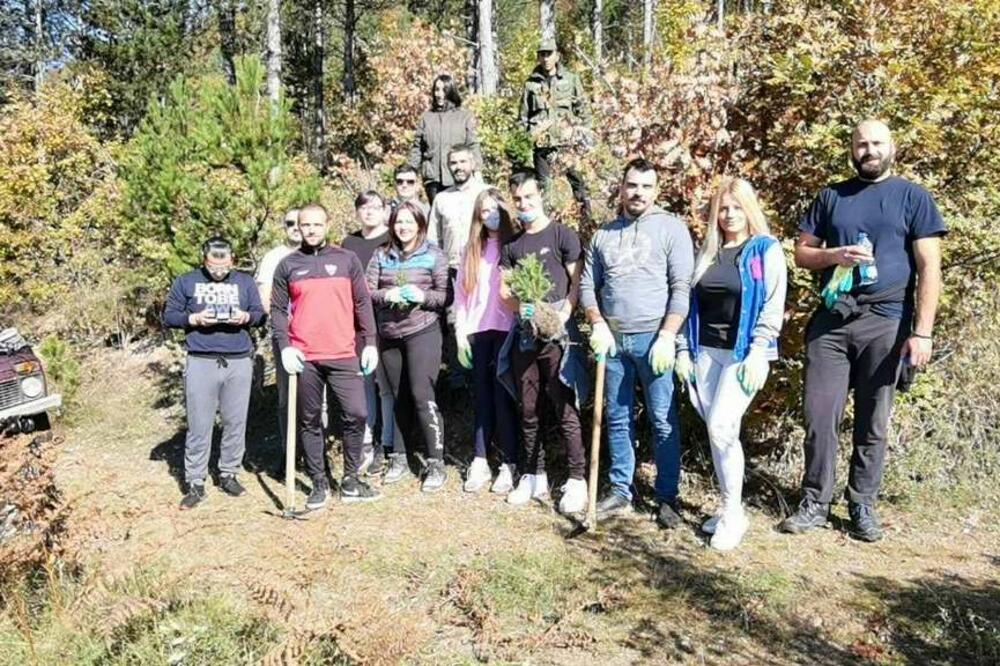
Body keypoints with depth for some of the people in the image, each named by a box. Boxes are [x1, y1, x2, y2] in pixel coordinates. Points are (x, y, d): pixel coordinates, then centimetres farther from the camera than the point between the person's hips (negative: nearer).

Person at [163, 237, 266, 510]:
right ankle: (195, 482, 8)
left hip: (239, 362, 2)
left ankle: (229, 474, 20)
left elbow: (260, 314, 13)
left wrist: (246, 317, -9)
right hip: (201, 362, -2)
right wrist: (193, 318, -10)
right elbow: (169, 315, 8)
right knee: (199, 425, 0)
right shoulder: (186, 282, 7)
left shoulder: (245, 282, 11)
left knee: (236, 422, 6)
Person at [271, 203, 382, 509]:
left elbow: (362, 304, 8)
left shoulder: (347, 259, 7)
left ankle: (350, 481, 12)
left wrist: (370, 342, 2)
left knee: (356, 415, -4)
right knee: (310, 421, 7)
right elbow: (278, 309, 7)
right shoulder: (287, 265, 7)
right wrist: (284, 346, -5)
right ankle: (319, 483, 20)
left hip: (343, 355, 0)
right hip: (304, 358, 0)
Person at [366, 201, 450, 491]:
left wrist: (422, 296, -18)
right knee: (396, 396, 12)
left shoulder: (433, 254, 1)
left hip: (422, 333, -4)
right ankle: (399, 458, 24)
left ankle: (436, 463, -1)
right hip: (388, 334, 4)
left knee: (423, 395, -9)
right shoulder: (381, 255, 9)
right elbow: (367, 292, 4)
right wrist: (387, 295, -15)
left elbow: (444, 294, -1)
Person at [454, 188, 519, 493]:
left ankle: (509, 464, 6)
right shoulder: (471, 249, 15)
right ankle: (480, 462, 13)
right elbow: (461, 293, 13)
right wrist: (461, 333, 7)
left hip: (506, 329, -4)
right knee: (483, 396, 7)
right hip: (477, 331, 4)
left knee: (503, 396, -2)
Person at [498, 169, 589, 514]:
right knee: (527, 411, 10)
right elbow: (504, 290, 13)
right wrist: (521, 306, -9)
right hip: (524, 335, 6)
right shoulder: (512, 244, 15)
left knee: (565, 409, -5)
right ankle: (534, 476, 21)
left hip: (557, 334, -6)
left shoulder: (562, 235, -1)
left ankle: (577, 479, 3)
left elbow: (577, 284, -4)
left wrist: (561, 318, -17)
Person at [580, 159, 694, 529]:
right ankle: (620, 493, 21)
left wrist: (666, 337, -14)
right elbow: (588, 285, 14)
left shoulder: (671, 228, -1)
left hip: (654, 338, -4)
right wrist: (598, 325, -1)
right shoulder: (604, 234, 13)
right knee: (618, 419, 10)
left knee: (663, 421, 1)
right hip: (613, 339, 4)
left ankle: (667, 498, 12)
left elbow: (681, 288, -7)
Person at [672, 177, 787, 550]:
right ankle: (728, 507, 19)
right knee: (717, 433, 7)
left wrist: (757, 353, -16)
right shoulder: (706, 253, 14)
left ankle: (734, 514, 0)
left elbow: (773, 306, -8)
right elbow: (691, 304, 14)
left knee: (722, 428, -14)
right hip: (705, 352, 5)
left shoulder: (766, 250, -1)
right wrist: (683, 349, 8)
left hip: (744, 353, -5)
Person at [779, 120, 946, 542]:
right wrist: (835, 256, -10)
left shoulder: (913, 197, 3)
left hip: (885, 323, -2)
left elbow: (928, 268, -2)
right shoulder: (831, 197, 12)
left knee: (872, 422, 7)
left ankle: (863, 506, 20)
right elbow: (801, 253, 12)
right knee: (819, 417, 1)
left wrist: (922, 331, -10)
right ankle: (815, 503, 13)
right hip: (830, 320, 2)